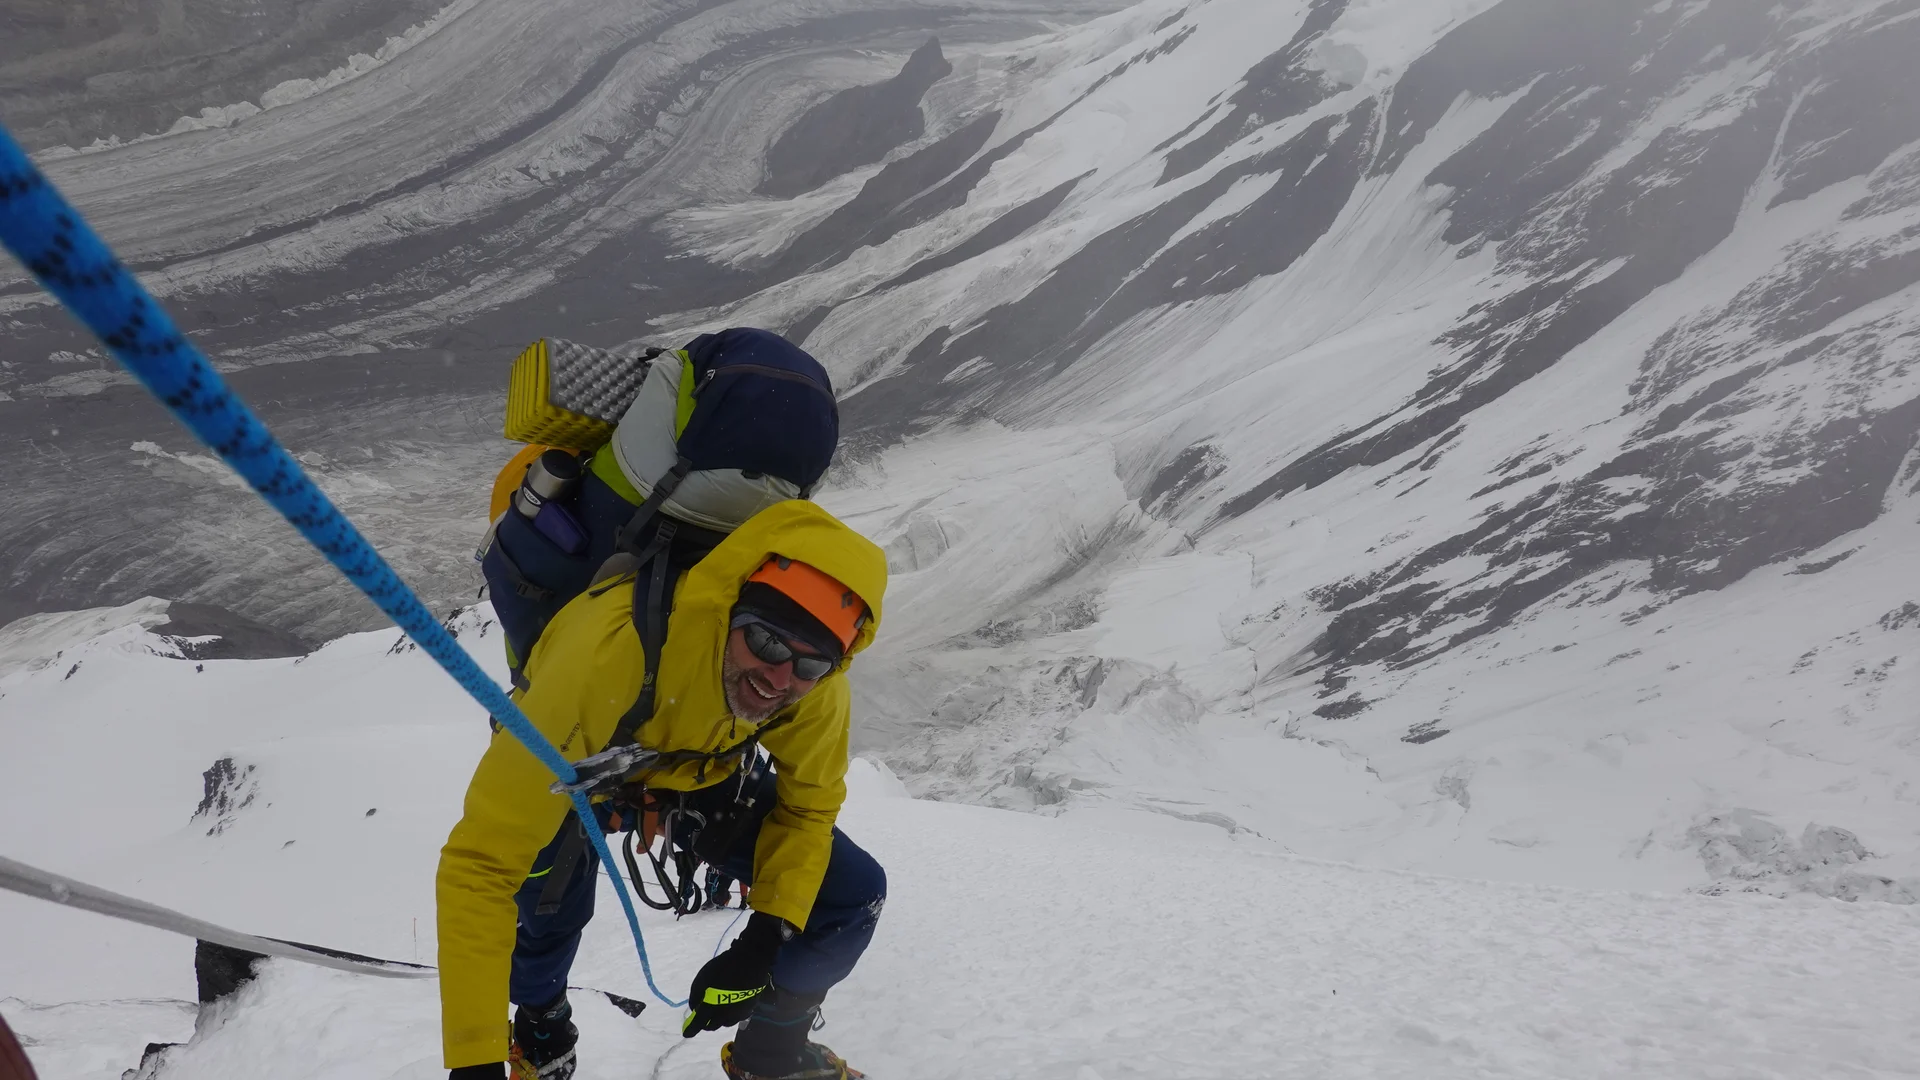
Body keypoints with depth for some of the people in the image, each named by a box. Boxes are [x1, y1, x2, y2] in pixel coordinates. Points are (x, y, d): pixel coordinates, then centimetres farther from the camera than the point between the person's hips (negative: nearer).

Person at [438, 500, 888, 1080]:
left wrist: (767, 936, -23)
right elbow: (481, 860, -42)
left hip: (703, 770, 2)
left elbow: (808, 807, -9)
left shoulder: (817, 690, -30)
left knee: (853, 893, -6)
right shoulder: (613, 649, -45)